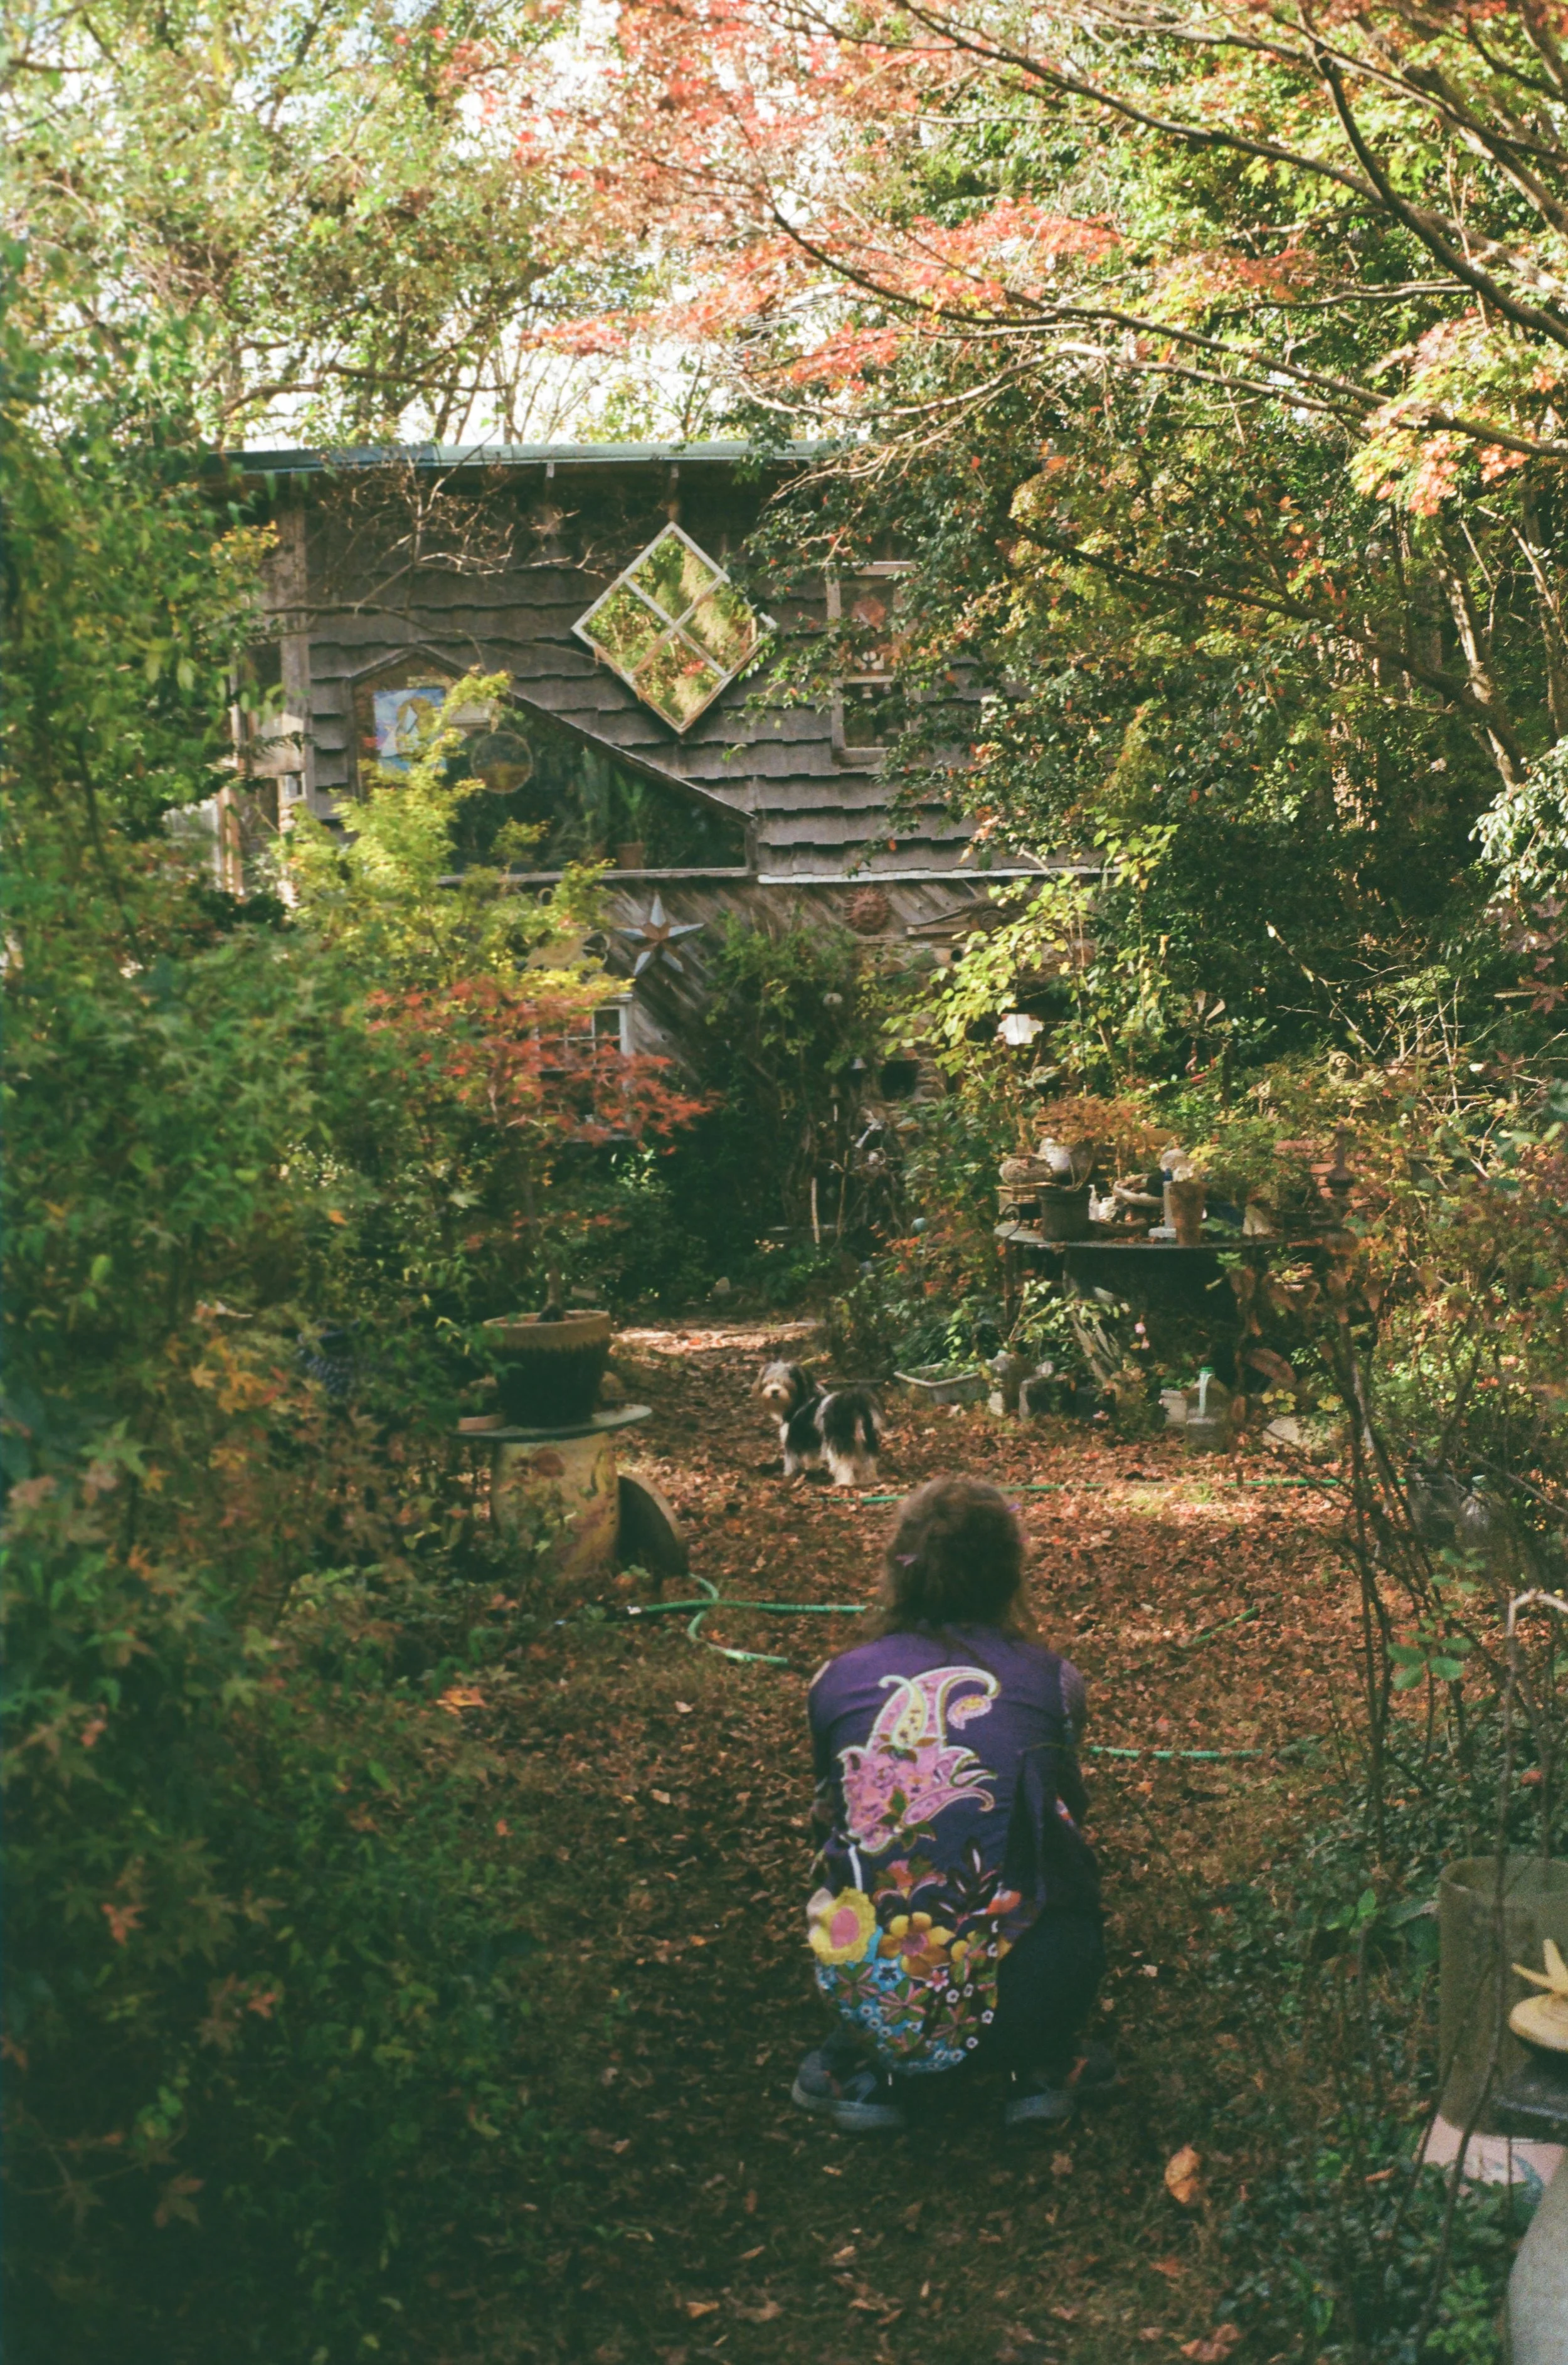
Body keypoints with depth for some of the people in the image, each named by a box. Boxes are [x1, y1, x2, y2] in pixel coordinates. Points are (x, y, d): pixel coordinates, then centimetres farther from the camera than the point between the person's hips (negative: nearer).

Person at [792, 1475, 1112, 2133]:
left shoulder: (838, 1680, 4)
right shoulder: (1051, 1681, 3)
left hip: (866, 2001, 1)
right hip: (1013, 2003, -1)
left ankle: (858, 2064, 13)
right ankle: (1042, 2065, 16)